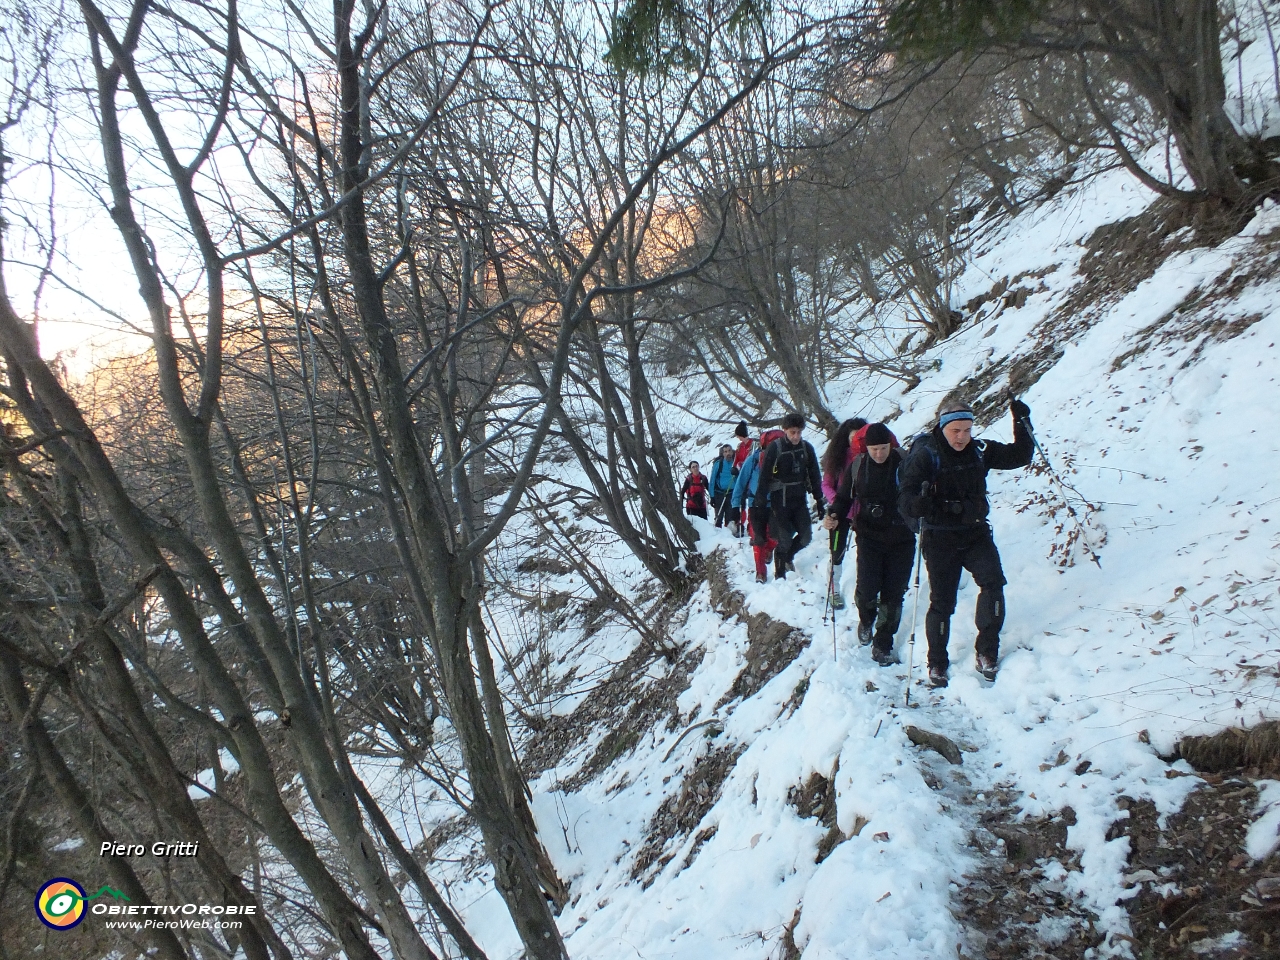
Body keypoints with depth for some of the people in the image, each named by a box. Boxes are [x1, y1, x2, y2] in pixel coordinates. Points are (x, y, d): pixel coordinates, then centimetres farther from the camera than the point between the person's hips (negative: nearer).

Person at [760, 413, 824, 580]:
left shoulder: (806, 447, 3)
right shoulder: (774, 448, -10)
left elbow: (814, 476, 9)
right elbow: (764, 477, -10)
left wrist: (819, 500, 7)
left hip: (799, 499, 4)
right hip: (780, 501, -4)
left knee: (806, 537, 2)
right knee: (785, 540, -3)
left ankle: (788, 557, 31)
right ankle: (779, 576, 14)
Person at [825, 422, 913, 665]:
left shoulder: (904, 462, -6)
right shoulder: (857, 465, -1)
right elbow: (844, 497, 8)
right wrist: (834, 515, -11)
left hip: (901, 538, 0)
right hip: (870, 537, 0)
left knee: (893, 595, 3)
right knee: (867, 590, -12)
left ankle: (882, 646, 20)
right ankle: (866, 620, 24)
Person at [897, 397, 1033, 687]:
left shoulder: (980, 451, 1)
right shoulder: (924, 456, -12)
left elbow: (1019, 456, 11)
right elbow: (905, 498, -21)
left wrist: (1022, 423, -1)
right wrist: (918, 504, -44)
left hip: (976, 533, 3)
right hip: (940, 540, -3)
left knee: (993, 583, -19)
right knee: (942, 602, 4)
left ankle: (986, 651, -3)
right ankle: (937, 662, 24)